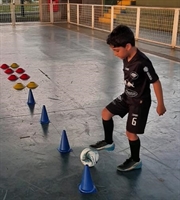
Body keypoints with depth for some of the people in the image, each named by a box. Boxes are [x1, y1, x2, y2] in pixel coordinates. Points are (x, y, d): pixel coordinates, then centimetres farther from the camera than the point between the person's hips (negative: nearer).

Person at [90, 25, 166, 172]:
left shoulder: (142, 62, -30)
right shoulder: (126, 58, -6)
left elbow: (156, 82, -21)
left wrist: (160, 105, -13)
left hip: (140, 102, -8)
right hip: (127, 96, 8)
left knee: (130, 132, 1)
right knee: (106, 113, 10)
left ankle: (135, 161, 25)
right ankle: (108, 142, 30)